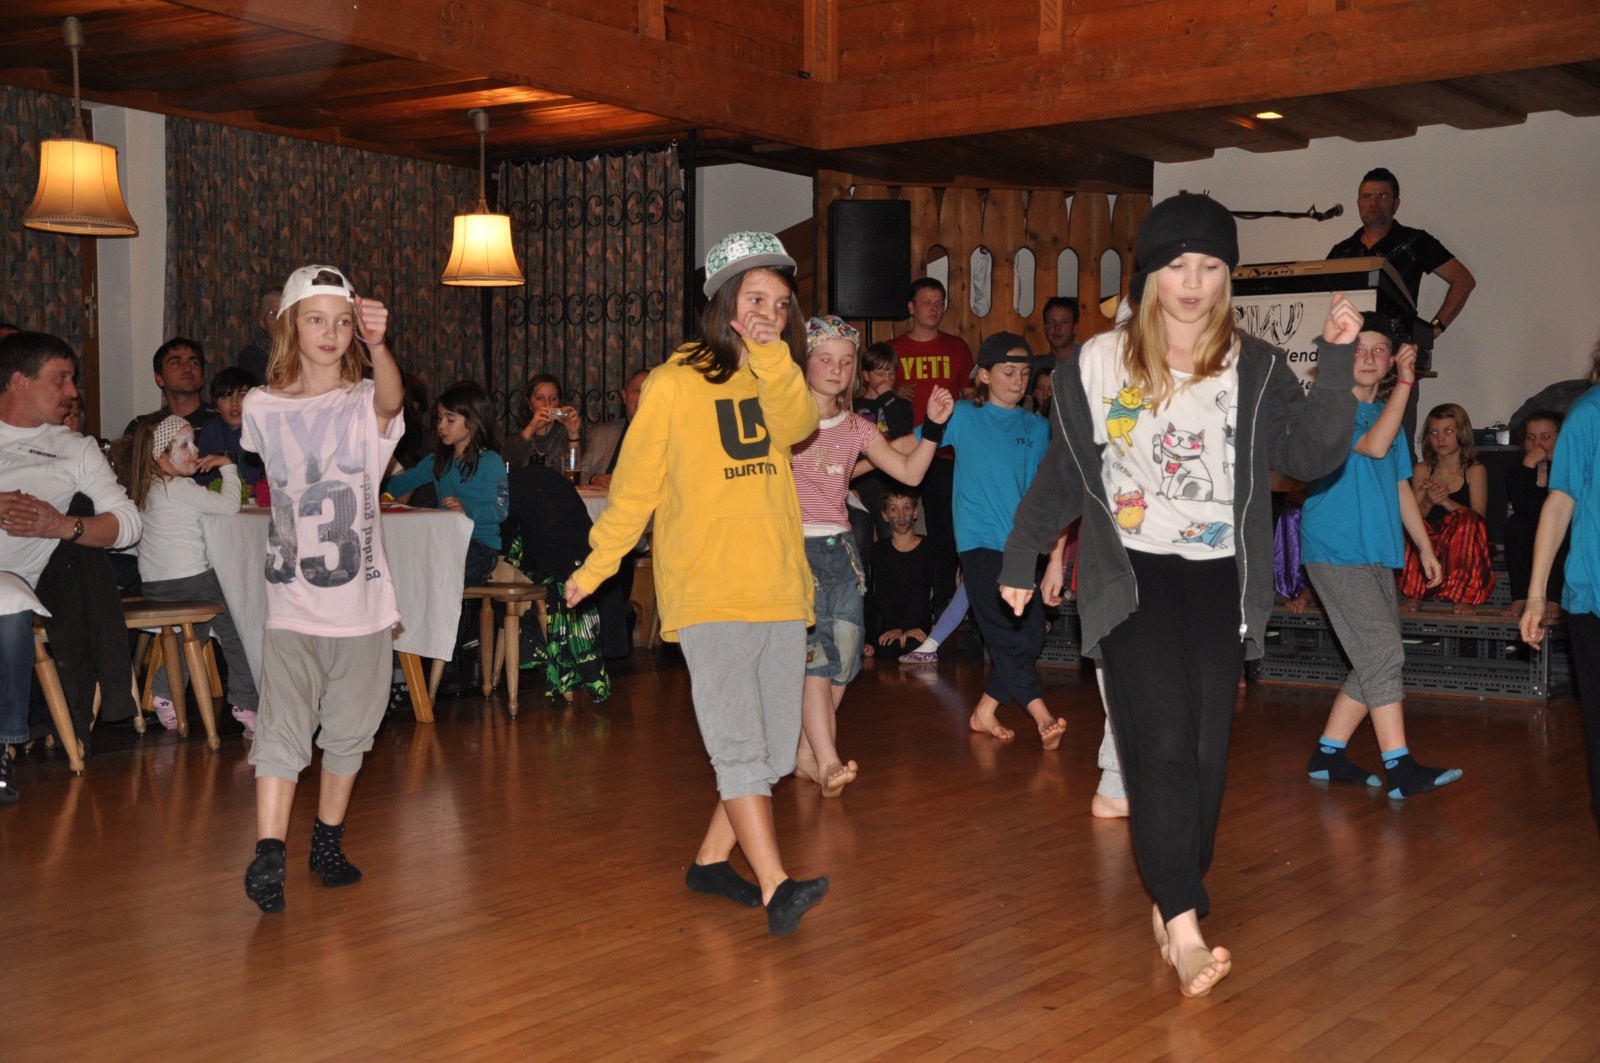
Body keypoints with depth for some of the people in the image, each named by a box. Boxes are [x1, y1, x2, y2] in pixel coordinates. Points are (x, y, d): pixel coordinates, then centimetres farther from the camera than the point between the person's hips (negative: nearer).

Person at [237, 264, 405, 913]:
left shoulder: (367, 403, -4)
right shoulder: (263, 407, 3)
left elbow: (391, 399, -30)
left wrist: (378, 346, -48)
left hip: (362, 598, 0)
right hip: (293, 600, 0)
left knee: (349, 730, 10)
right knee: (283, 726, -12)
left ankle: (328, 842, 25)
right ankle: (267, 853, -14)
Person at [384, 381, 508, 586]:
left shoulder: (491, 462, -5)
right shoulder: (439, 461, 19)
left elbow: (501, 509, -14)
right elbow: (402, 483, 20)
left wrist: (467, 510, -29)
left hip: (481, 544, -7)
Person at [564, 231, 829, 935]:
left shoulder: (775, 385, 14)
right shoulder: (674, 384, 0)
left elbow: (797, 426, -10)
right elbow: (634, 487, 4)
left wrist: (770, 355, -20)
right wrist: (594, 568, 5)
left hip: (780, 591, 6)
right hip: (708, 592, -6)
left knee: (776, 747, 9)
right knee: (738, 744, -14)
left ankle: (712, 860, 23)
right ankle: (775, 887, -17)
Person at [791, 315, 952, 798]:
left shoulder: (856, 428, 14)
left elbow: (909, 471, 9)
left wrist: (933, 426, -3)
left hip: (839, 548, 5)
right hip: (792, 545, -5)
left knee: (842, 655, 1)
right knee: (813, 652, -16)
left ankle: (807, 753, 14)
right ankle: (827, 761, -21)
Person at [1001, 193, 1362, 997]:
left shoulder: (1256, 369, 3)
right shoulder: (1097, 365, 2)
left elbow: (1311, 456, -11)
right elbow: (1062, 475, 12)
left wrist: (1337, 361, -19)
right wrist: (1020, 560, 17)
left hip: (1218, 580, 2)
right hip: (1132, 575, -2)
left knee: (1206, 748, 3)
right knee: (1163, 740, -14)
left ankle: (1174, 899, 20)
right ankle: (1183, 928, -17)